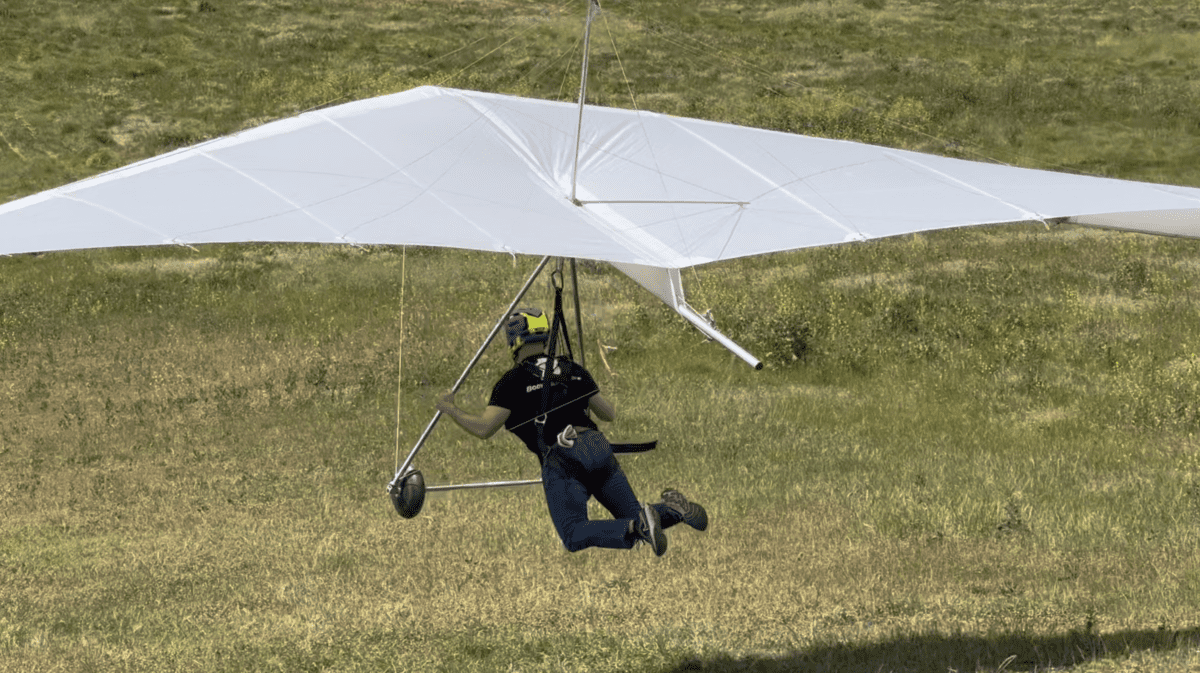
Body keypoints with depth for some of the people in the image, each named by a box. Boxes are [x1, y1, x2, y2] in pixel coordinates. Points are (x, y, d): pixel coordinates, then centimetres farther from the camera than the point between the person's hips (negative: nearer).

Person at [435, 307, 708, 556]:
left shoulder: (513, 382, 5)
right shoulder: (574, 371, 21)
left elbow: (484, 428, -2)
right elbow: (610, 414, 28)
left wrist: (451, 410, 15)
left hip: (561, 459, -6)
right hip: (599, 449, 6)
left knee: (574, 537, -10)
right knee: (632, 516, 15)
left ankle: (637, 527, -32)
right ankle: (673, 509, -15)